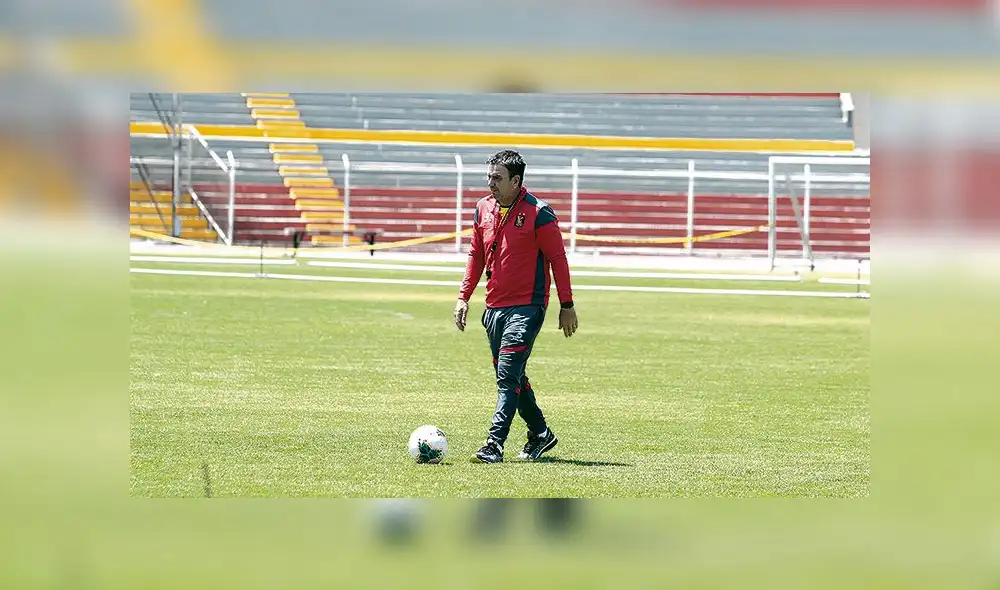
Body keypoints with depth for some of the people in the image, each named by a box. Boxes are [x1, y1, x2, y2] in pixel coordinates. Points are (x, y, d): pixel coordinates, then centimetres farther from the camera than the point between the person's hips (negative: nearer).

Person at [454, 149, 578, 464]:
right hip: (494, 306, 7)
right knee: (511, 376, 13)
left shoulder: (538, 213, -11)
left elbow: (557, 258, -7)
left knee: (508, 375, -15)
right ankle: (540, 434, 28)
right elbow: (476, 255, 18)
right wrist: (464, 296, 13)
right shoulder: (484, 208, 8)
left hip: (527, 307, -7)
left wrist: (566, 305, -6)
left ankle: (495, 443, -19)